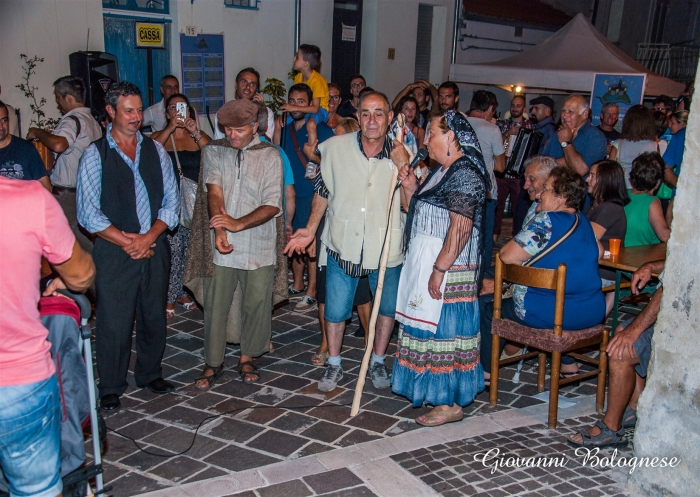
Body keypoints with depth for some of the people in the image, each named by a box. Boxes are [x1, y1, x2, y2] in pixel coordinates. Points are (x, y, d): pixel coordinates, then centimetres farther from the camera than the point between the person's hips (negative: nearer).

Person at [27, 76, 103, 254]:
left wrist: (38, 132, -17)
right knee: (87, 244, 14)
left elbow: (58, 144, -35)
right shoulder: (92, 121, 14)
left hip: (67, 194, -9)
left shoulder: (72, 120, -15)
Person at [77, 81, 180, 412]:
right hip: (114, 251, -3)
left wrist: (149, 237, -9)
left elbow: (171, 201, 5)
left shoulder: (155, 150, 9)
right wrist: (127, 242, -11)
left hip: (155, 247, 3)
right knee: (114, 322, 1)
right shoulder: (95, 155, -2)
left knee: (154, 316, 11)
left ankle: (149, 374, 31)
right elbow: (88, 214, -7)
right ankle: (111, 388, 18)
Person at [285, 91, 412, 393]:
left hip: (386, 247, 1)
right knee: (335, 309, 8)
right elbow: (323, 192, 4)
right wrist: (311, 229, 3)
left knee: (388, 307, 17)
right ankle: (334, 365, 31)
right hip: (344, 243, 0)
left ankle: (377, 361, 40)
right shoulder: (335, 147, -9)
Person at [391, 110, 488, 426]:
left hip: (448, 268, -10)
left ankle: (451, 403, 9)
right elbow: (418, 213, 18)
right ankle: (432, 390, 30)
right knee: (428, 326, 16)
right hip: (423, 263, 10)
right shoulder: (441, 172, 15)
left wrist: (439, 269, -25)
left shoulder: (465, 174, -16)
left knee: (444, 328, -3)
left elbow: (461, 227, -24)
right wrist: (410, 189, 3)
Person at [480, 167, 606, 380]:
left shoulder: (547, 220, -16)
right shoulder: (584, 222, 8)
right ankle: (568, 364, 44)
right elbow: (599, 252, 25)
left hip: (550, 314, -8)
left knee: (490, 310, 12)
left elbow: (508, 256, -20)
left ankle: (486, 372, 18)